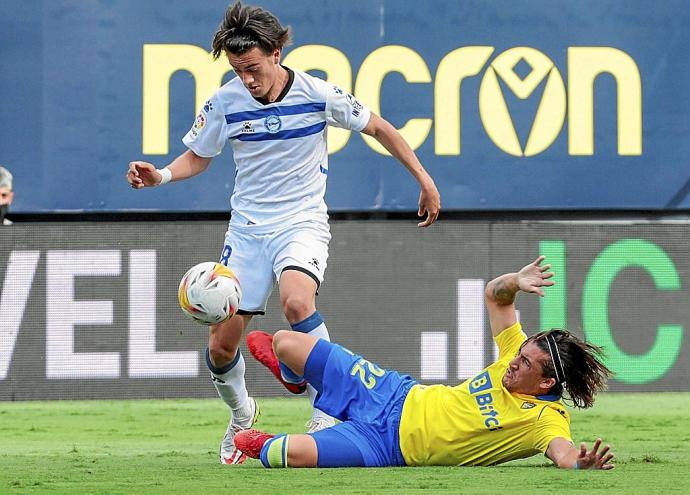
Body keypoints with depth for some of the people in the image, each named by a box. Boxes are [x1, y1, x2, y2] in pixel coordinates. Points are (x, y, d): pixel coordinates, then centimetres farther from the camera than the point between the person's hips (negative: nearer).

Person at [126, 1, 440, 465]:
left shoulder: (318, 94, -11)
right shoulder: (225, 103, -6)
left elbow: (378, 128, 4)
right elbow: (198, 157, 10)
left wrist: (424, 179, 4)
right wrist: (161, 175, -12)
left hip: (302, 222, -3)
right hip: (247, 229, 3)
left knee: (297, 301, -35)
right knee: (221, 346, 1)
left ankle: (325, 410, -24)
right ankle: (241, 415, 33)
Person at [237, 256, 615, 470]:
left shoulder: (546, 421, -25)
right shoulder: (518, 354, -6)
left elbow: (563, 451, -45)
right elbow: (494, 295, 5)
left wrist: (582, 464, -68)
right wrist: (516, 282, -17)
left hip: (392, 445, -6)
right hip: (399, 396, 6)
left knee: (294, 453, -29)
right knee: (285, 342, 9)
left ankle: (262, 447, 12)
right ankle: (295, 378, 50)